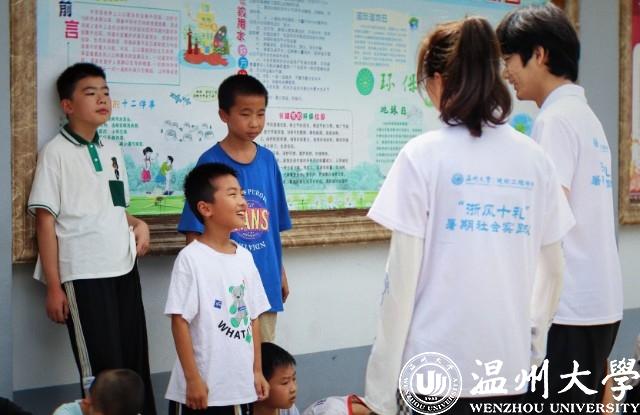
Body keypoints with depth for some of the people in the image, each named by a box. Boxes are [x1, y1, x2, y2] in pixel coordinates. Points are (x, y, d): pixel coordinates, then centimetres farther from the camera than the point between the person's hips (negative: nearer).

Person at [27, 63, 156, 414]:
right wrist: (53, 287, -12)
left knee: (137, 365, 8)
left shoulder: (113, 151, 14)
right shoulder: (56, 152, -5)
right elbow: (45, 220, -7)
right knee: (103, 372, -4)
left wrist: (139, 224, 2)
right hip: (83, 276, -6)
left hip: (124, 269, 6)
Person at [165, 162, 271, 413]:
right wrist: (192, 378, -15)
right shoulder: (191, 258, -12)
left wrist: (257, 371, 12)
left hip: (241, 386, 6)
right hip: (203, 387, -6)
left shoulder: (245, 257, 7)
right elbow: (180, 320, -13)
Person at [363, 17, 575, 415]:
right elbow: (553, 268, 10)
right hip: (510, 364, 4)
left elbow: (403, 274, -10)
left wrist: (384, 377, -3)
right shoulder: (535, 158, 5)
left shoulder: (423, 155, -8)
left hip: (439, 366, -4)